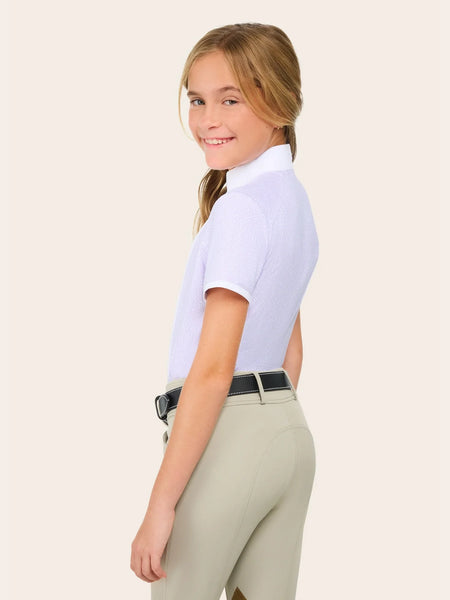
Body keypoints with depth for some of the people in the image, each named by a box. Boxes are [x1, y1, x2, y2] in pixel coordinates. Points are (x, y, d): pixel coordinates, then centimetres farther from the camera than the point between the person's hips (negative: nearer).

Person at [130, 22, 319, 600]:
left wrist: (160, 505, -18)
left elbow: (213, 369, -20)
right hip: (291, 433, 9)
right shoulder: (295, 199, 12)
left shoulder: (242, 207, -16)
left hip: (224, 434, -9)